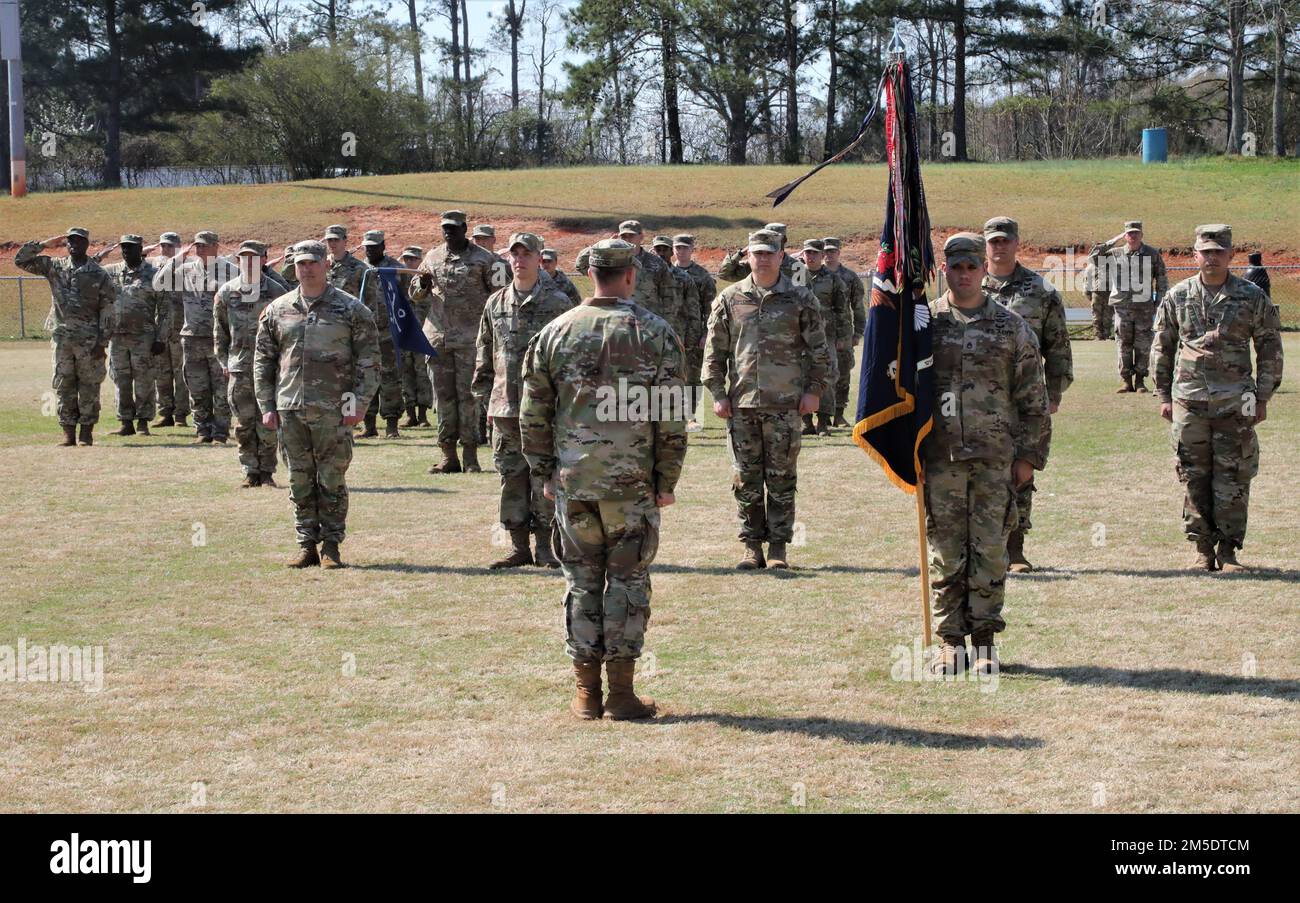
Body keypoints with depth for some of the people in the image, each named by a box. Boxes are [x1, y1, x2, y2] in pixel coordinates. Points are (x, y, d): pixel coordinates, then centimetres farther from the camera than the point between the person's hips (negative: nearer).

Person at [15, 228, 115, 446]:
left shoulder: (99, 274, -1)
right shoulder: (54, 267, 8)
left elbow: (107, 311, -3)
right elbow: (21, 260, 7)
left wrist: (102, 343, -9)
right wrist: (45, 244, -1)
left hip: (89, 338, -3)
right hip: (61, 336, 3)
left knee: (89, 385, 1)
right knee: (63, 384, 4)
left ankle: (86, 431, 7)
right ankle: (68, 432, 9)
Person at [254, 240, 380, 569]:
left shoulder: (351, 310, 2)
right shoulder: (277, 310, 10)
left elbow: (369, 359, 0)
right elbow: (263, 361, 14)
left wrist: (360, 403, -8)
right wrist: (266, 406, 6)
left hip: (333, 409, -3)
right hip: (290, 409, 3)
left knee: (332, 480, 0)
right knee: (300, 481, 6)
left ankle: (331, 546, 8)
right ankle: (307, 545, 14)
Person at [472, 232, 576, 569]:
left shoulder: (558, 303, -1)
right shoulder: (496, 304, 11)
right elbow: (485, 355, 17)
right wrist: (487, 399, 11)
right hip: (505, 408, 4)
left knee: (545, 479, -2)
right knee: (512, 478, 6)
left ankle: (545, 547, 7)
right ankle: (519, 547, 13)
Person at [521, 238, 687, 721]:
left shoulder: (555, 332, 3)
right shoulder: (656, 333, -4)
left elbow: (533, 414, 7)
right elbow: (671, 417, -4)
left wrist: (544, 473, 15)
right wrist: (667, 481, 4)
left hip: (572, 480, 2)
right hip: (632, 481, -2)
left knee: (581, 580, 9)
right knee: (628, 579, 4)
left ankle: (586, 692, 11)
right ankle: (621, 693, 4)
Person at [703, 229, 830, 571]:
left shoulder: (801, 300, 3)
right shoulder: (729, 299, 7)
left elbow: (819, 350, 6)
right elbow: (714, 351, 9)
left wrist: (814, 390, -2)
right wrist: (717, 393, 2)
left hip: (785, 404, -1)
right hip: (741, 404, 2)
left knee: (782, 478, 2)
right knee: (746, 478, 4)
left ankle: (778, 546, 9)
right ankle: (752, 546, 12)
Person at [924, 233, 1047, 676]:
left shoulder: (1012, 327, 6)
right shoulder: (925, 322, 6)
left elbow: (1032, 398, 7)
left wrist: (1029, 456, 2)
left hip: (996, 456, 0)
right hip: (940, 456, 0)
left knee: (991, 550, 1)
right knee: (946, 552, 2)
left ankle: (984, 639, 10)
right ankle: (950, 641, 10)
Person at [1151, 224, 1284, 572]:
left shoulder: (1252, 297, 2)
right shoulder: (1177, 297, 6)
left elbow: (1270, 349, 7)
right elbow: (1161, 348, 13)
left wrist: (1263, 397, 2)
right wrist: (1164, 396, 9)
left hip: (1235, 402, -1)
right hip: (1189, 400, 1)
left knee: (1233, 478, -2)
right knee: (1194, 478, 3)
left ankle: (1228, 549, 6)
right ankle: (1202, 549, 11)